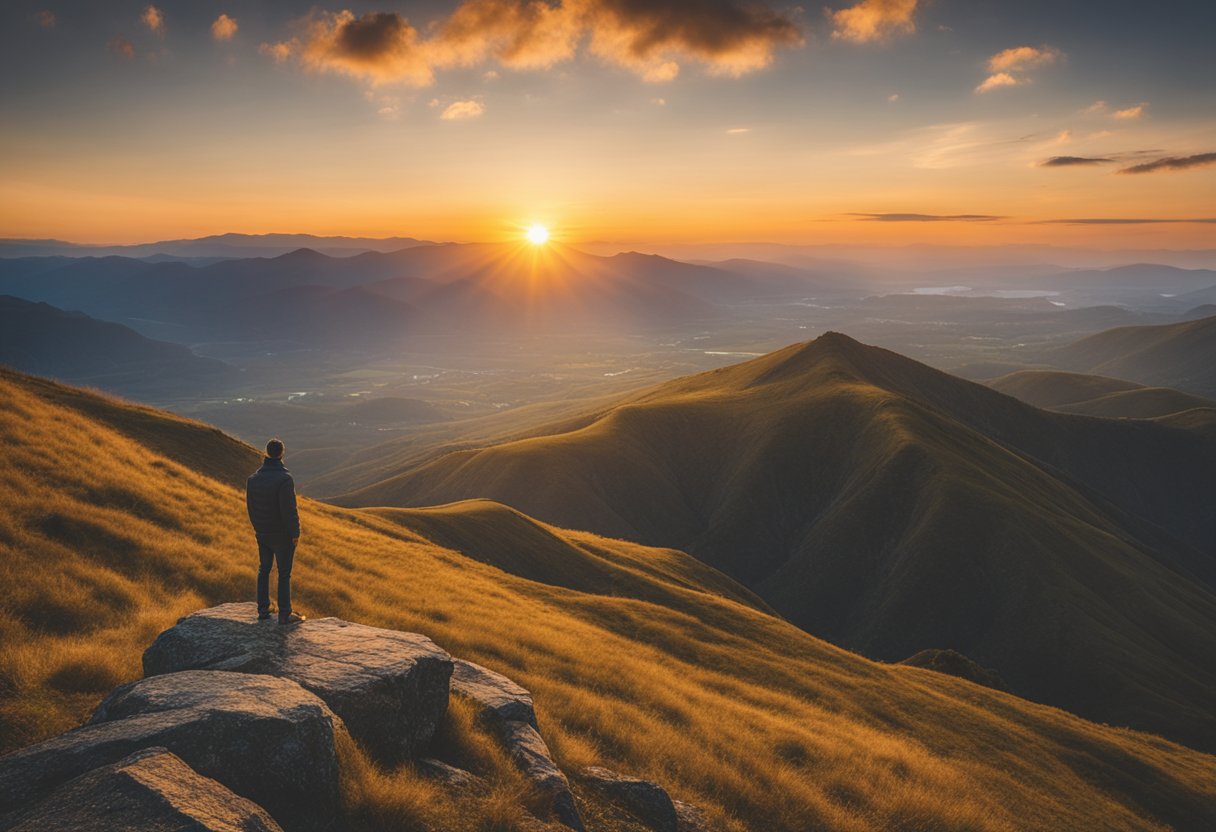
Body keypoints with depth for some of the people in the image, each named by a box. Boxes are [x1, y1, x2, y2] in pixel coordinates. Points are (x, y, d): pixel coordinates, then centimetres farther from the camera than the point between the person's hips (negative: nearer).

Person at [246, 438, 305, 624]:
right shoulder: (284, 479, -23)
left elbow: (250, 506, 10)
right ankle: (285, 614, 8)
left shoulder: (253, 478, 0)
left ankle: (263, 611, 24)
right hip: (282, 535, -6)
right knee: (284, 574, 3)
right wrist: (295, 534, -13)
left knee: (264, 570, 18)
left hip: (262, 534, 6)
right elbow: (289, 509, -23)